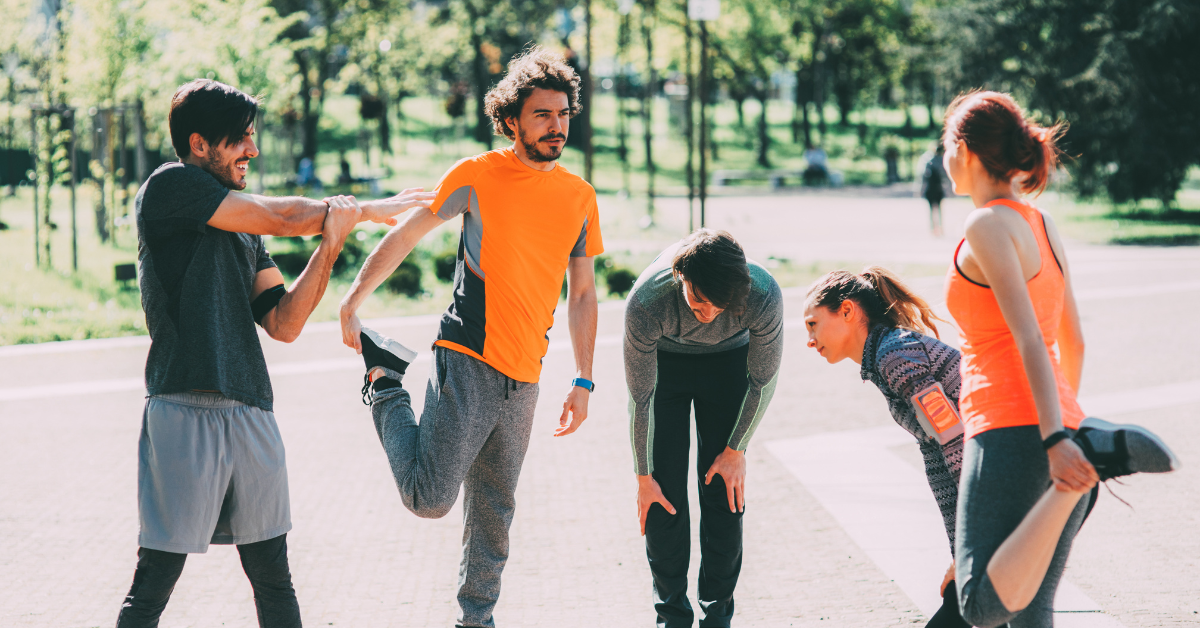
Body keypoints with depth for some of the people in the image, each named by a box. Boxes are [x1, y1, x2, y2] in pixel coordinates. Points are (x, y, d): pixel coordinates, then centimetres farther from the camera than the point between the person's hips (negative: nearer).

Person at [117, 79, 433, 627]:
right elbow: (281, 217, -4)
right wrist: (365, 210, 9)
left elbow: (284, 325, 12)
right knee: (154, 581, -6)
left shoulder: (244, 227, 20)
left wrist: (329, 245, -2)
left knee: (272, 575, 9)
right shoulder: (169, 186, -1)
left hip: (252, 412, 7)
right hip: (185, 411, -7)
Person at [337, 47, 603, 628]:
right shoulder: (479, 175, -4)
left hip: (523, 379, 5)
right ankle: (386, 392, 13)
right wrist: (350, 306, -4)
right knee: (430, 498, -11)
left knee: (494, 510, 12)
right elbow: (404, 236, 1)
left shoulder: (580, 197, 11)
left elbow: (582, 293, 17)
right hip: (467, 361, -5)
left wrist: (582, 381, 12)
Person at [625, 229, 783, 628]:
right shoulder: (646, 303, -38)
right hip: (664, 360, -1)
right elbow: (640, 398, -22)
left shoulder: (763, 295, -36)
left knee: (724, 489, -6)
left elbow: (764, 381, -15)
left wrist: (737, 450, -8)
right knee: (664, 493, -7)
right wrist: (643, 476, -14)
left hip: (728, 360, 1)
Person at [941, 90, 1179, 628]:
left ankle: (1090, 460, -24)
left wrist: (1053, 439, -26)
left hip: (1011, 431, -8)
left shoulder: (989, 226, -8)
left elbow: (1028, 337, -18)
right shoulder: (1042, 226, 16)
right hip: (1060, 426, 8)